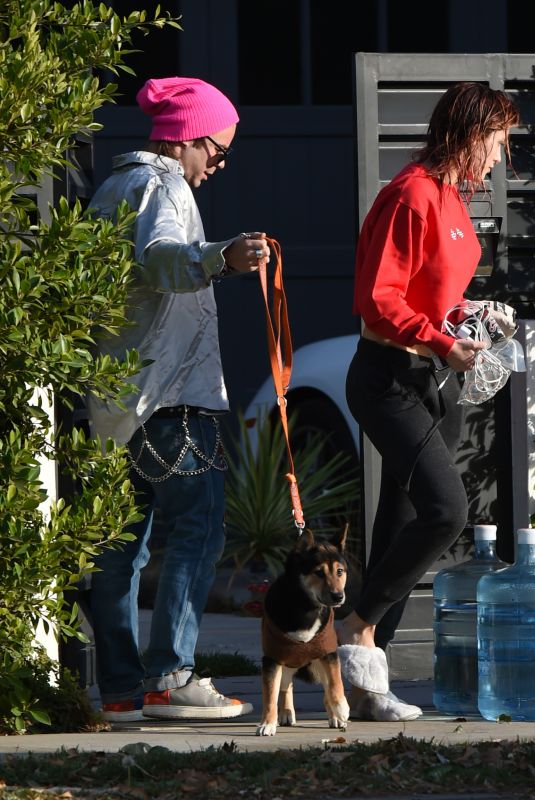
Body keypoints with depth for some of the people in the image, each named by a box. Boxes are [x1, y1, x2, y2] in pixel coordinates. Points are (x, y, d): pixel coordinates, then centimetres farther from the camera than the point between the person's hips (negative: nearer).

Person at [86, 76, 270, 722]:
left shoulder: (111, 190, 21)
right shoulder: (163, 186, -8)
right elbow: (157, 257, -29)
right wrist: (220, 258, -47)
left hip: (111, 397, 10)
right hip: (172, 391, -10)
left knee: (120, 541, 7)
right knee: (198, 528, -10)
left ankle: (120, 687, 6)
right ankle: (170, 677, -17)